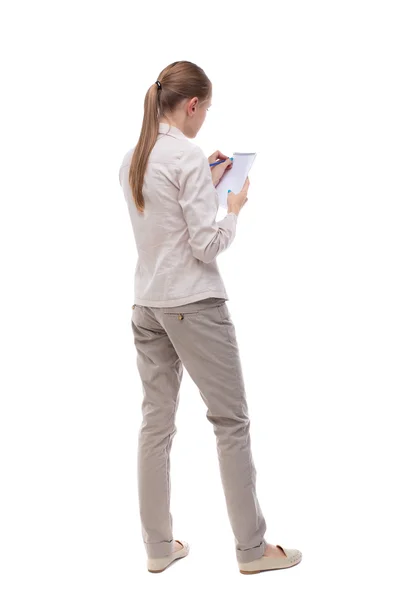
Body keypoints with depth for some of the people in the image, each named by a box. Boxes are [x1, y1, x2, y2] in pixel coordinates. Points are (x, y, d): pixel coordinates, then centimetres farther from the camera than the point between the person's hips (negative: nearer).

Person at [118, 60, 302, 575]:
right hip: (193, 305, -8)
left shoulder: (131, 159, 10)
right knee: (231, 421, 3)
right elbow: (207, 244, -17)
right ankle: (252, 548, 14)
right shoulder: (188, 156, -15)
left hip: (147, 305, 8)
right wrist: (234, 208, 1)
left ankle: (158, 546, 20)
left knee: (156, 421, 11)